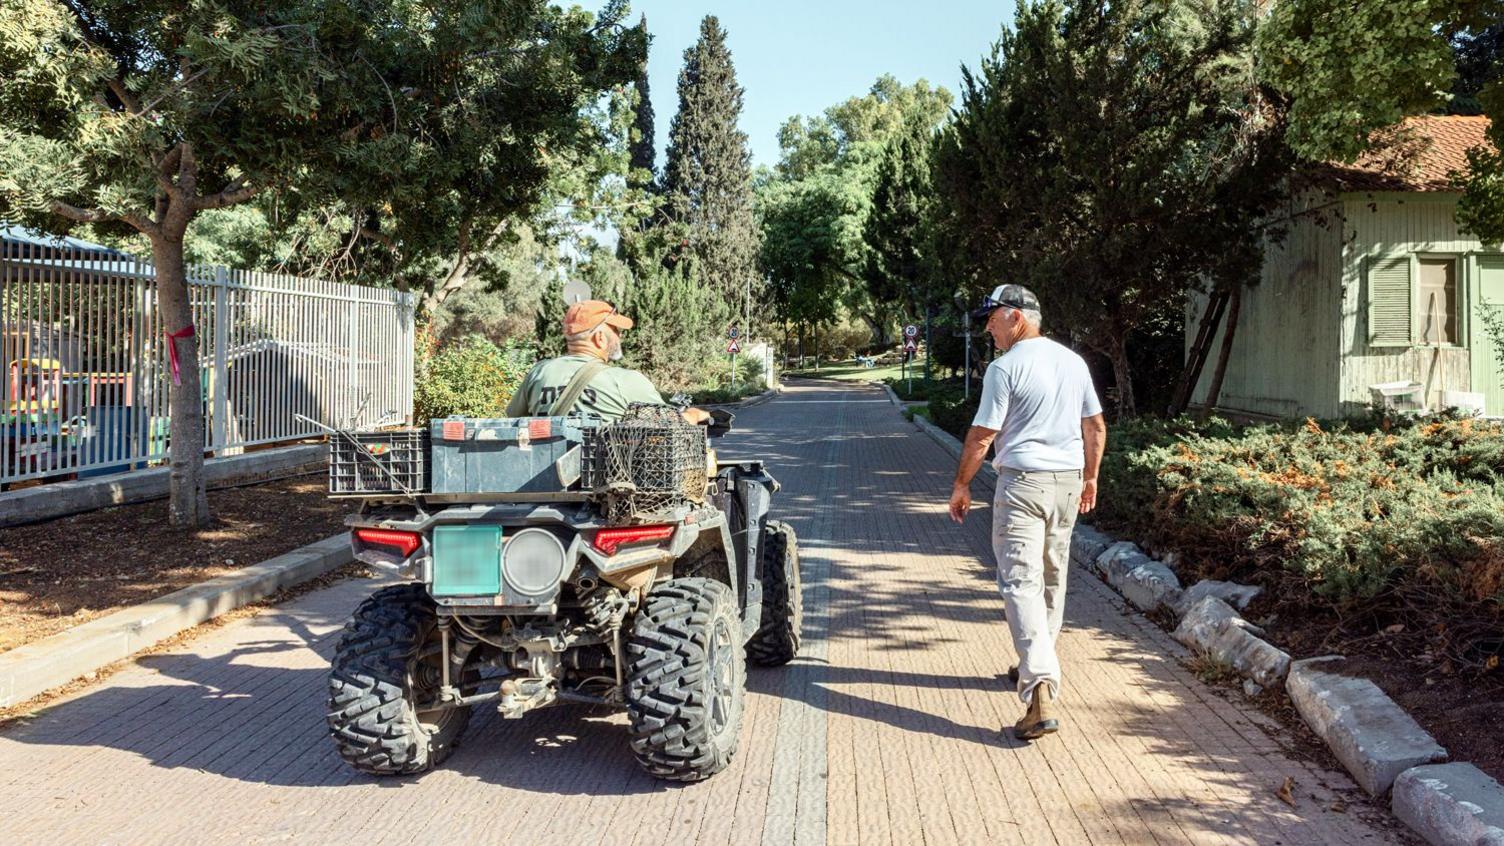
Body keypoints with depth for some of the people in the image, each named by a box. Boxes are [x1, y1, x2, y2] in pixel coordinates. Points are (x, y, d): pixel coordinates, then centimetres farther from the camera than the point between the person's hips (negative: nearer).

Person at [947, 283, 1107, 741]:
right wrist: (1090, 477, 24)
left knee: (1021, 581, -10)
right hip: (1068, 480, 7)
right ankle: (1038, 667, 34)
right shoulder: (1073, 361, 10)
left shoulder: (1005, 368, -12)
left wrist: (961, 485, -1)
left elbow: (982, 436, -12)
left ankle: (1041, 692, -22)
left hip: (1023, 482, -7)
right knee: (1052, 579, 19)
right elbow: (1096, 426, 15)